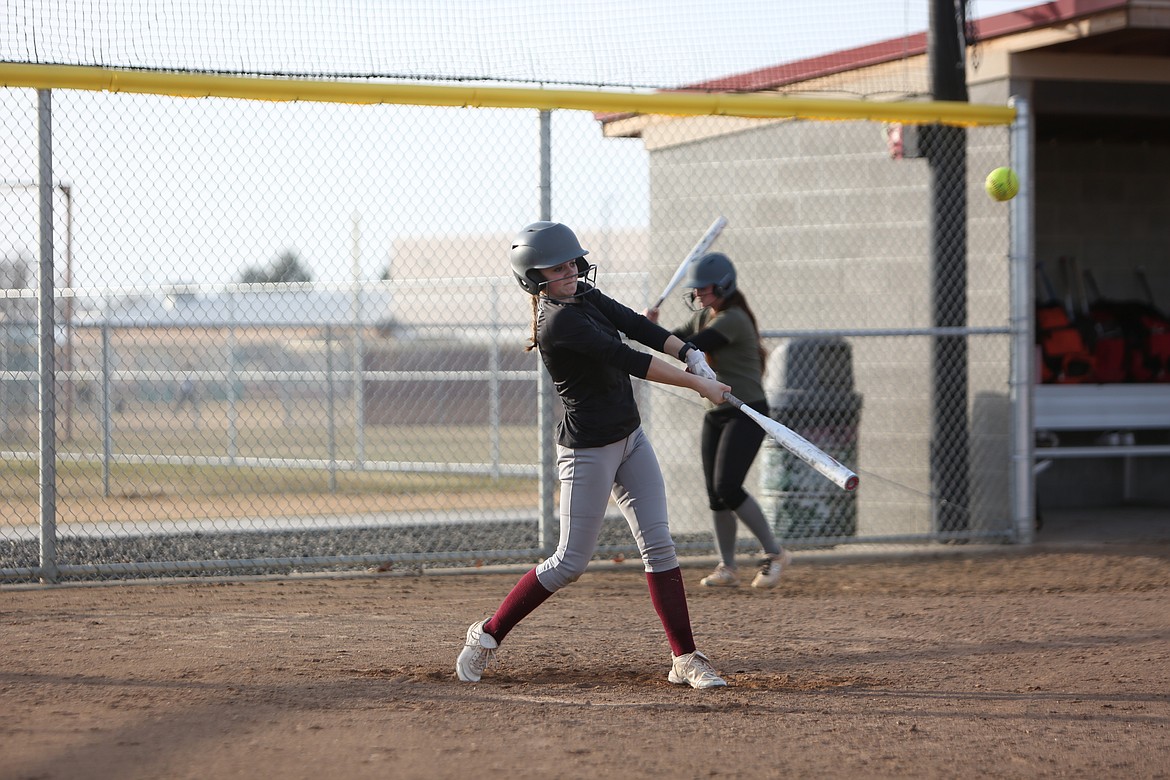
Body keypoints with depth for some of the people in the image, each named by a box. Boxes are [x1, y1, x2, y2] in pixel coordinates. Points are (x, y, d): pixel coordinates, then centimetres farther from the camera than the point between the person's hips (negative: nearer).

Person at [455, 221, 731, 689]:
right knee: (571, 562, -3)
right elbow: (629, 361, -26)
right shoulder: (559, 322, -23)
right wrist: (699, 385, -23)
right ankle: (488, 635, 14)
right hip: (589, 451, -8)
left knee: (658, 544, 2)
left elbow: (637, 327, 1)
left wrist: (690, 354, -15)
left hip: (629, 438, 8)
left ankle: (685, 660, 2)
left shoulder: (585, 295, 4)